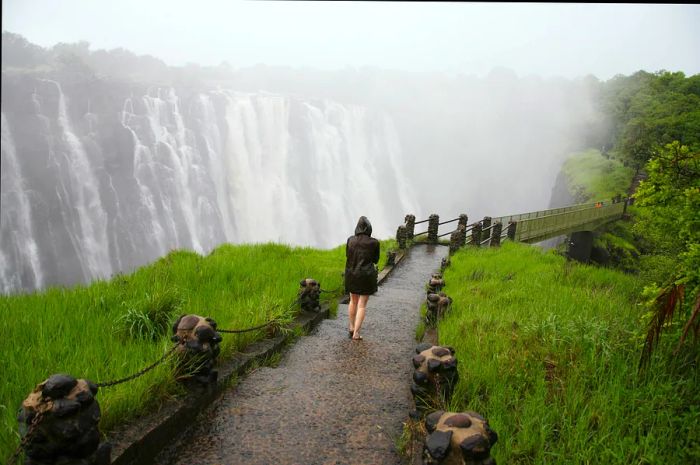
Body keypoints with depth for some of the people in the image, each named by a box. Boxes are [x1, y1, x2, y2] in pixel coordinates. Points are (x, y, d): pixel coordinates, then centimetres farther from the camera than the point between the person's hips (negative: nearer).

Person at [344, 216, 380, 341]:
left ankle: (351, 328, 29)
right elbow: (376, 260, 1)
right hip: (367, 276, -3)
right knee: (362, 305, 6)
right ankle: (356, 333, 4)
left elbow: (347, 256, 7)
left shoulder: (350, 240, -7)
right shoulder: (374, 243, -13)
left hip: (351, 274, 3)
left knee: (353, 301, 21)